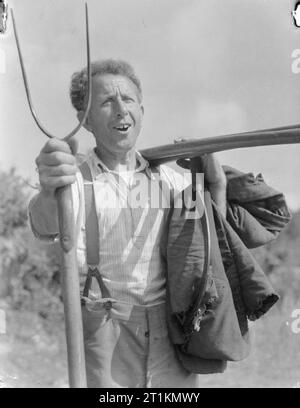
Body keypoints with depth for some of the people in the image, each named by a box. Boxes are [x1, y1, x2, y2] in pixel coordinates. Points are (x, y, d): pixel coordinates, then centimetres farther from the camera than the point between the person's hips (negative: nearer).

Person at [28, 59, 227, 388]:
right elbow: (50, 227, -27)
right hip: (105, 335, -3)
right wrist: (49, 193, -50)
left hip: (172, 334, 3)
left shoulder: (167, 177, 5)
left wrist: (216, 183, -5)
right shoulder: (75, 178, -6)